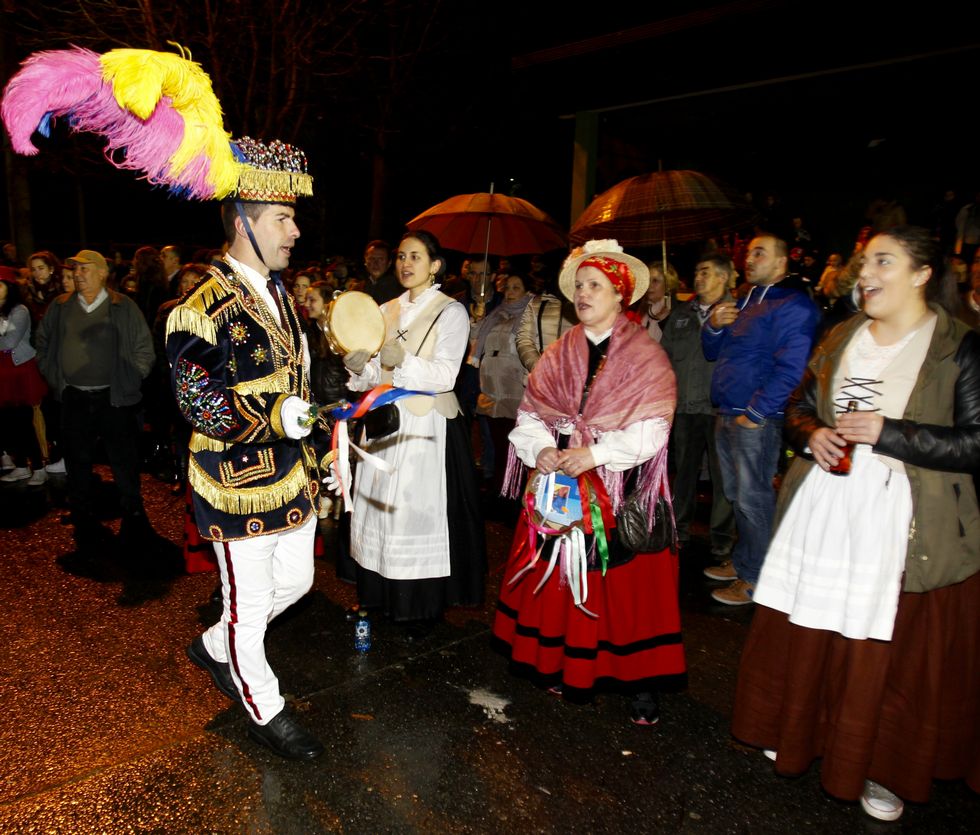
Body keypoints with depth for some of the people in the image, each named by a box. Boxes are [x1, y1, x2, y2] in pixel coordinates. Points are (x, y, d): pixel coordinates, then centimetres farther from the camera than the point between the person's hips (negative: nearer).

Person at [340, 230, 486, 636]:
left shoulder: (451, 312, -3)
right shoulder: (387, 311, 13)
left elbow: (445, 375, -14)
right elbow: (374, 375, 11)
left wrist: (402, 361, -28)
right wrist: (359, 366, -11)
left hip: (427, 424, -5)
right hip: (385, 420, 5)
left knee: (420, 510, -1)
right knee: (381, 506, 9)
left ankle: (422, 606, 15)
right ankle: (383, 595, 25)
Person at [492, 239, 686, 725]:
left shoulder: (645, 355, -4)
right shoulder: (559, 354, 9)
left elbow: (651, 427, -13)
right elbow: (531, 412, 5)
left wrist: (594, 455, -21)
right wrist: (541, 448, -14)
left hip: (622, 487, -4)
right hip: (560, 483, 4)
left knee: (623, 582, 1)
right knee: (563, 574, 9)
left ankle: (640, 682, 15)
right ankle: (567, 666, 26)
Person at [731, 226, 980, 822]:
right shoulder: (841, 339, 10)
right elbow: (799, 408, 17)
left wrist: (886, 432, -19)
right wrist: (812, 433, -5)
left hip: (902, 522, -4)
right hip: (823, 510, 5)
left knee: (890, 649, 5)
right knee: (806, 632, 13)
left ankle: (882, 769, 28)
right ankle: (802, 734, 36)